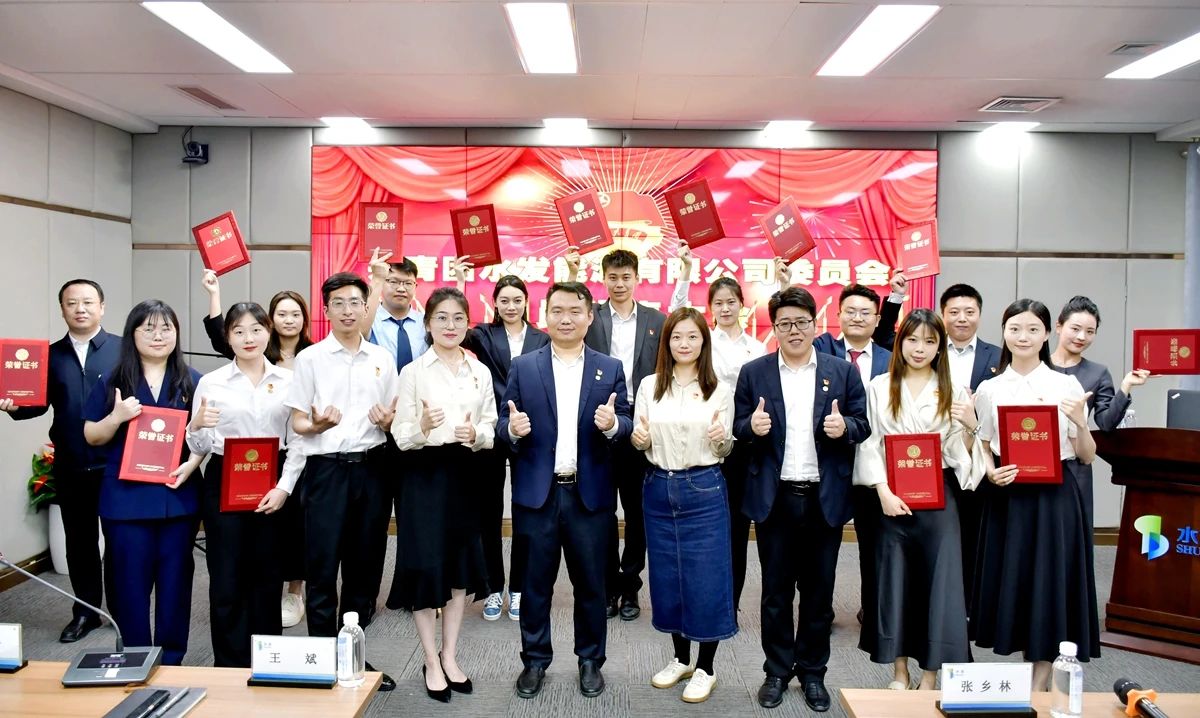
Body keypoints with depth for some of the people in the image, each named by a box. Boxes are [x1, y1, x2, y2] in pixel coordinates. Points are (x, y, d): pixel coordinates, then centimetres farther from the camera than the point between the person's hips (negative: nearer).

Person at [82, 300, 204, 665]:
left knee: (175, 578, 9)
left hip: (178, 495, 1)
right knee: (130, 579, 4)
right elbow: (92, 436, 6)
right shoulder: (113, 381, 3)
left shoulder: (192, 381, 4)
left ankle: (171, 659, 23)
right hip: (126, 497, 0)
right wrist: (117, 417, -13)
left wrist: (191, 463, -11)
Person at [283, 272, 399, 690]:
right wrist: (319, 424, -21)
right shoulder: (310, 358, 1)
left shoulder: (383, 359, 9)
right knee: (322, 569, 2)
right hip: (326, 468, -3)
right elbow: (297, 424, 1)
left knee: (365, 566, 11)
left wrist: (387, 420, -8)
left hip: (370, 467, 3)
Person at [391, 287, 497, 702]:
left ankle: (450, 657, 28)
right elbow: (400, 436, -8)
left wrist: (477, 435, -16)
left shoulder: (480, 372, 6)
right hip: (425, 475, -3)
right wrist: (422, 427, -28)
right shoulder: (412, 372, -5)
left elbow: (491, 430, 6)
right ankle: (431, 663, 18)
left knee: (460, 567, 11)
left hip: (464, 474, 4)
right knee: (426, 567, 1)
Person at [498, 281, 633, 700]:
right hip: (536, 493, 0)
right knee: (535, 583, 11)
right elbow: (504, 425, 2)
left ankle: (591, 660, 29)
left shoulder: (610, 369, 4)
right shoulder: (523, 367, 3)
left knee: (590, 583, 11)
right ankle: (535, 660, 28)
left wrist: (612, 424, -21)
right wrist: (512, 428, -20)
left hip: (590, 494, 0)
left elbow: (627, 427, 1)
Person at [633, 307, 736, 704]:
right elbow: (640, 441, 7)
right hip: (659, 489, 3)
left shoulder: (720, 390, -2)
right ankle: (681, 657, 31)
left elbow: (725, 451, 1)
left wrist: (722, 440, -21)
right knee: (667, 576, 12)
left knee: (707, 578, 2)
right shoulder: (649, 386, 3)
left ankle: (705, 668, 20)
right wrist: (639, 439, -15)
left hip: (704, 491, -2)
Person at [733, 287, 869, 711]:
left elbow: (863, 424, 4)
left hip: (826, 497, 1)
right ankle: (777, 671, 26)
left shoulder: (843, 371, 4)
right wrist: (752, 425, -19)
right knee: (775, 591, 10)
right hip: (774, 497, 0)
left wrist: (845, 427, -18)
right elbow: (738, 429, 3)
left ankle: (812, 672, 28)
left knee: (818, 591, 12)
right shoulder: (753, 373, 3)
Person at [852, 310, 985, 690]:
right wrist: (884, 492, -11)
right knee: (894, 580, 7)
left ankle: (929, 678, 17)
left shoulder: (953, 392, 4)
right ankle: (899, 672, 22)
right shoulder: (879, 387, 2)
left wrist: (971, 428, -17)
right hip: (891, 496, 0)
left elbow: (960, 454, 2)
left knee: (938, 580, 2)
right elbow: (869, 445, -2)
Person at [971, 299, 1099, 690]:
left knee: (1050, 584, 3)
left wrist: (1080, 423, -17)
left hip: (1055, 496, -1)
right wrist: (991, 473, -10)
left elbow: (1087, 457, 1)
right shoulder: (989, 389, 3)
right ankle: (1028, 669, 27)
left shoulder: (1067, 385, -1)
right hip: (1008, 496, 1)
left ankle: (1039, 685, 16)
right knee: (1013, 582, 7)